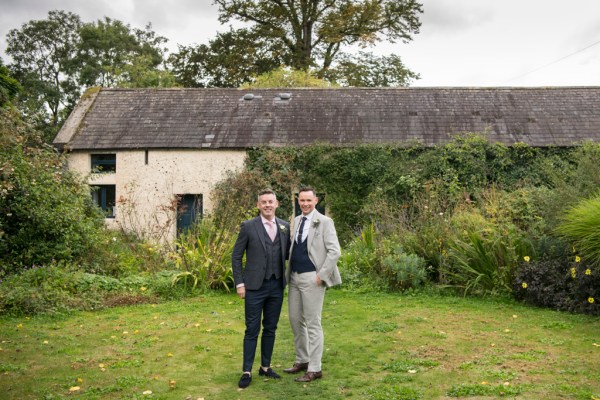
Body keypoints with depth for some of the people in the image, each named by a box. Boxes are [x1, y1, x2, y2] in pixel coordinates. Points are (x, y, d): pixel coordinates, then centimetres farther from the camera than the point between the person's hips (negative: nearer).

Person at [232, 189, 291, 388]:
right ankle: (247, 372, 12)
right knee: (252, 329, 2)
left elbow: (287, 254, 10)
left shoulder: (285, 226, 5)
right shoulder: (248, 226, -6)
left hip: (277, 286, 4)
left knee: (270, 328, 12)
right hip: (255, 286, -4)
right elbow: (236, 256, -2)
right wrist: (239, 283, -7)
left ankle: (265, 367, 25)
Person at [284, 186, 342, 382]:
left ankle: (314, 369, 9)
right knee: (295, 320, 14)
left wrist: (321, 275, -16)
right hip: (294, 277, 7)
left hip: (312, 278, -7)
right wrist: (289, 272, 7)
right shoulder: (296, 221, 12)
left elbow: (335, 251, -13)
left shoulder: (324, 222, -8)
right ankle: (302, 360, 30)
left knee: (313, 323, -1)